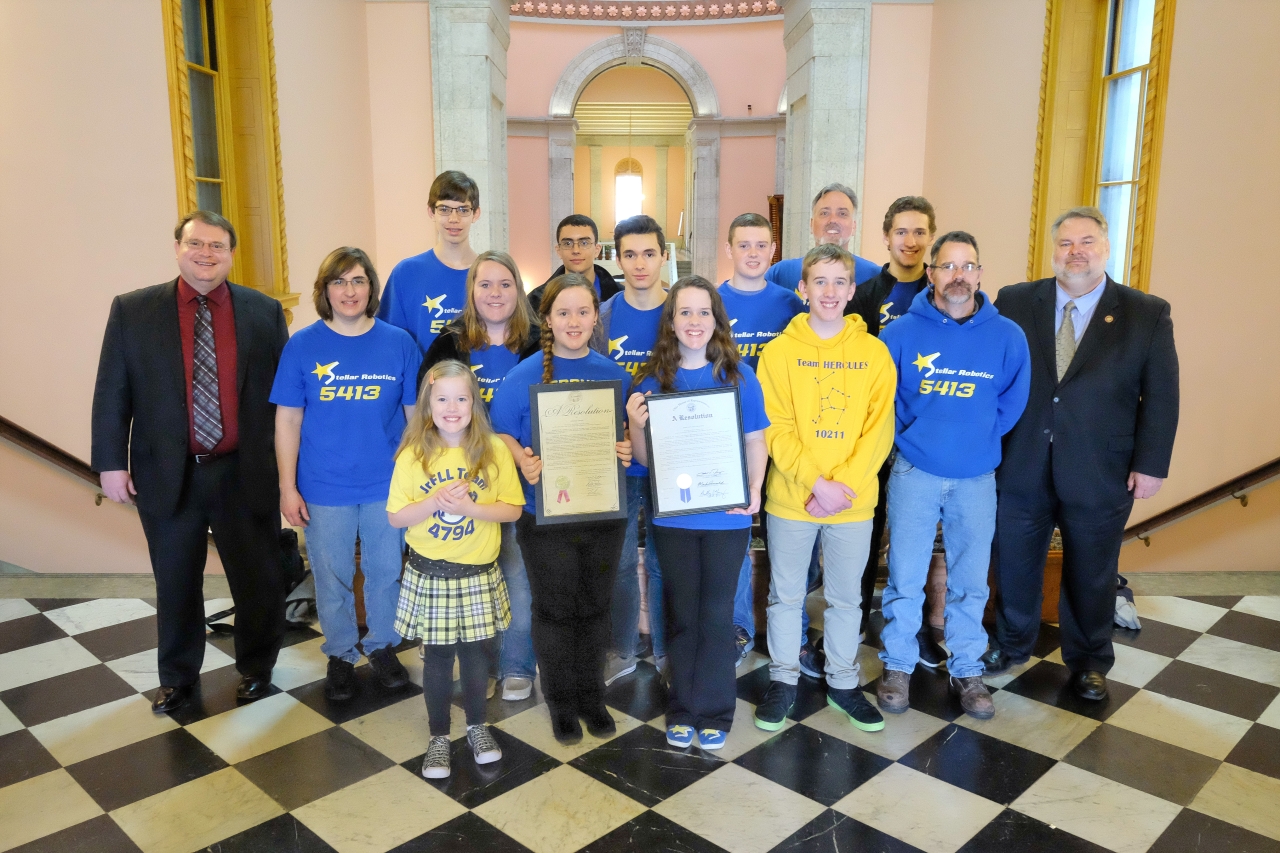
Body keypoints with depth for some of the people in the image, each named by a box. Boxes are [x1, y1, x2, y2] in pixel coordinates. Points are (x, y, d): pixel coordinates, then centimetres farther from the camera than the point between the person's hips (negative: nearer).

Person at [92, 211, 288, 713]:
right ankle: (178, 676, 37)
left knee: (258, 579, 11)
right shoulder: (132, 311, 0)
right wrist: (111, 463, -3)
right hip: (166, 475, 1)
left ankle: (255, 667, 34)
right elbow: (112, 394, 1)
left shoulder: (265, 312, -1)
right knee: (175, 583, 16)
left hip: (246, 474, 0)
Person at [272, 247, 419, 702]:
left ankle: (382, 645, 36)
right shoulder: (302, 345, -4)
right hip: (324, 489, 0)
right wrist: (288, 487, -4)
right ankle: (340, 655, 34)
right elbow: (288, 420, -1)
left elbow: (417, 413, 2)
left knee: (386, 572, 13)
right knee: (333, 578, 13)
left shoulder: (398, 342, -3)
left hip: (387, 485, 1)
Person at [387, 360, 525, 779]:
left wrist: (470, 506, -21)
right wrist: (435, 501, -21)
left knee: (475, 650, 14)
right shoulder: (412, 456, -6)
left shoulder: (494, 451, -7)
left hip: (478, 574, 0)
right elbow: (395, 517, -5)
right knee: (437, 655, 11)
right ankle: (439, 736, 29)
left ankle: (477, 725, 35)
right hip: (429, 575, 0)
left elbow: (513, 509, -6)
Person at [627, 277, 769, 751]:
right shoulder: (654, 380, 0)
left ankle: (714, 712, 24)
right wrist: (636, 424, -17)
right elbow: (644, 457, 2)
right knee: (681, 614, 13)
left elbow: (755, 442, 2)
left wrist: (754, 490, -13)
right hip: (673, 516, 1)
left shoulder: (739, 375, -2)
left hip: (727, 515, -1)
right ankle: (682, 710, 28)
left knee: (716, 615, 9)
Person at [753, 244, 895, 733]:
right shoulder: (780, 351, -3)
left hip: (854, 501, 1)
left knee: (845, 598, 15)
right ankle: (784, 679, 30)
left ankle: (843, 683, 33)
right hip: (791, 499, -1)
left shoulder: (873, 352, 1)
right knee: (786, 595, 12)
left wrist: (843, 484, -14)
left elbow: (879, 428, -3)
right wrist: (817, 482, -17)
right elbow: (776, 429, -8)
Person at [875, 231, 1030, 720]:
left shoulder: (1007, 336, -3)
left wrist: (977, 438, 6)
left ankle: (967, 670, 28)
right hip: (914, 472, -1)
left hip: (977, 477, 1)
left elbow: (1013, 402, 7)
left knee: (970, 582, 11)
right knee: (905, 577, 5)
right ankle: (898, 666, 23)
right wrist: (911, 436, 6)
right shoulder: (901, 332, -6)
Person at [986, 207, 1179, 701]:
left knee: (1091, 574, 14)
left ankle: (1088, 662, 35)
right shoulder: (1014, 302, 0)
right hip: (1020, 467, 1)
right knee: (1014, 565, 14)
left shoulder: (1148, 314, -2)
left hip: (1100, 473, -1)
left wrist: (1150, 465, -6)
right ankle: (1012, 645, 37)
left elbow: (1160, 397, -1)